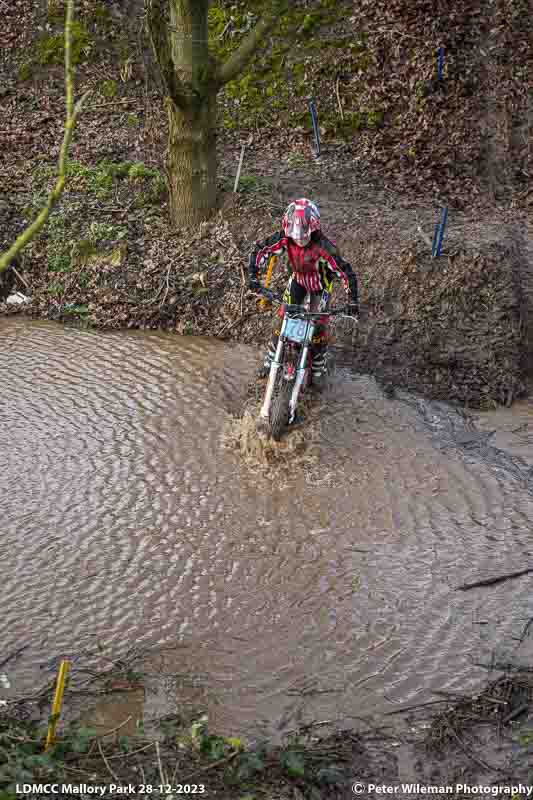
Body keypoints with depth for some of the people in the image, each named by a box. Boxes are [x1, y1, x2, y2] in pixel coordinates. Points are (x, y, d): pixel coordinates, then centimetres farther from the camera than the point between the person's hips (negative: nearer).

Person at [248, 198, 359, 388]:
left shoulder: (323, 246, -37)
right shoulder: (285, 238, -28)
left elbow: (344, 271, -33)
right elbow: (260, 250, -19)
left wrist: (353, 301, -36)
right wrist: (253, 276, -30)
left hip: (319, 283, -3)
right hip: (297, 278, 3)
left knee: (317, 325, -6)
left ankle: (318, 369, 15)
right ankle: (271, 358, 17)